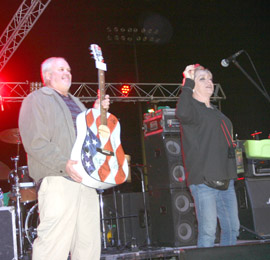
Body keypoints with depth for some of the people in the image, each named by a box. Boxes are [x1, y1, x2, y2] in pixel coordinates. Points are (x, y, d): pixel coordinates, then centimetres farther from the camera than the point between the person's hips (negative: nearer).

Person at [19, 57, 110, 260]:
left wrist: (98, 112, 11)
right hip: (57, 180, -8)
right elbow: (35, 142, -11)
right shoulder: (37, 100, 2)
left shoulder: (75, 102, 27)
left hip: (86, 178, 8)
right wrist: (64, 165, -20)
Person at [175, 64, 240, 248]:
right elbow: (182, 113, -28)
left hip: (225, 178, 8)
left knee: (232, 228, 8)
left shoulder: (215, 112, 23)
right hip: (203, 178, -8)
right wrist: (188, 82, -19)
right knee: (208, 230, -11)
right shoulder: (192, 107, -1)